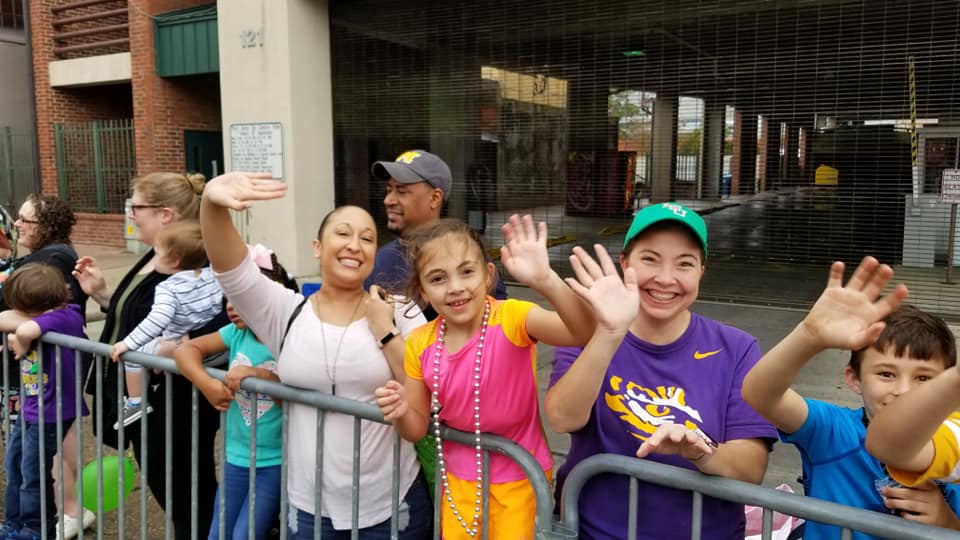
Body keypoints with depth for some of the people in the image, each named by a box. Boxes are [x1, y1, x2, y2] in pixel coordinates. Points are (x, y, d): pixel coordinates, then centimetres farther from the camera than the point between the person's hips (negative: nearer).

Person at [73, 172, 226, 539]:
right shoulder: (153, 260, 9)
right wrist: (100, 293, 11)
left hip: (176, 411, -10)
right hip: (144, 405, 10)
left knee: (193, 509, 6)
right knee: (169, 499, 22)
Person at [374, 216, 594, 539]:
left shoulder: (511, 318, -23)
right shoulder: (421, 344, -10)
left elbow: (585, 332, -41)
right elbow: (419, 428, 0)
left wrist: (544, 280, -54)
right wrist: (401, 413, -22)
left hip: (519, 475, -3)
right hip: (459, 476, 4)